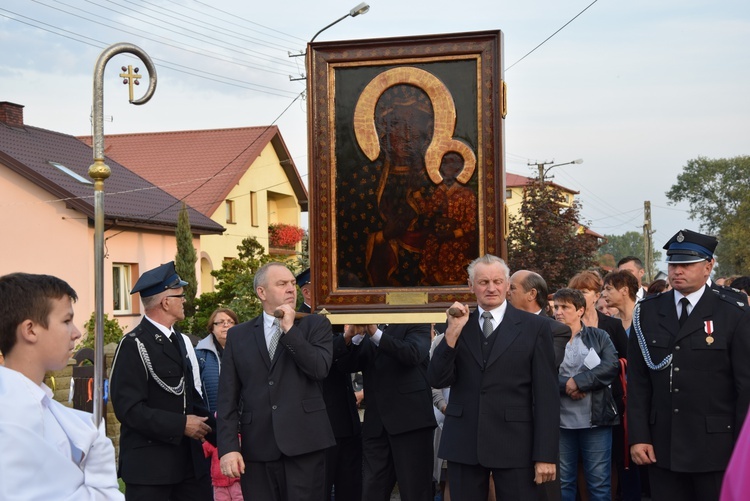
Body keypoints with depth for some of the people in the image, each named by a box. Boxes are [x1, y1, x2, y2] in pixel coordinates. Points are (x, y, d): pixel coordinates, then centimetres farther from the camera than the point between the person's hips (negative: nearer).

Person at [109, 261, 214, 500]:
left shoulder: (179, 340, 14)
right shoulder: (134, 345, -13)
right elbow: (129, 408, -19)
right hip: (149, 464, -7)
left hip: (190, 458, 8)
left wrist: (216, 432, 8)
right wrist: (180, 425, -17)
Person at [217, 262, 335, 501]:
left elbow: (320, 369, -10)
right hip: (257, 448, 1)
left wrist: (290, 329, -10)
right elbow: (227, 398, 6)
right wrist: (228, 447, -4)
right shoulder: (238, 336, 11)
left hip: (304, 442, -1)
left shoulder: (315, 324, 8)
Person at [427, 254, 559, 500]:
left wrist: (546, 454, -7)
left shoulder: (534, 327, 1)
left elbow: (546, 394, -2)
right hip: (463, 444, 2)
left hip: (514, 445, -2)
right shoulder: (458, 325, 9)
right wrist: (453, 332, -12)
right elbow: (437, 380, 0)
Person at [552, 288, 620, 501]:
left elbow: (612, 366, -9)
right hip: (560, 421, 1)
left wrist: (578, 381, -17)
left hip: (595, 420, -1)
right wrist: (567, 386, -18)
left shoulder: (599, 336, 6)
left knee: (599, 482, 3)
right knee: (563, 481, 8)